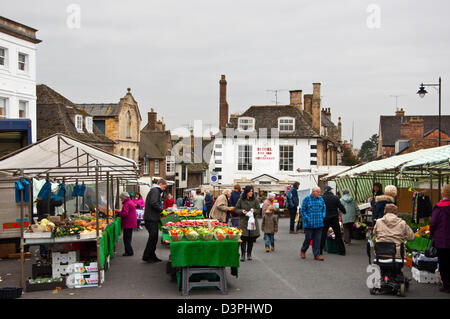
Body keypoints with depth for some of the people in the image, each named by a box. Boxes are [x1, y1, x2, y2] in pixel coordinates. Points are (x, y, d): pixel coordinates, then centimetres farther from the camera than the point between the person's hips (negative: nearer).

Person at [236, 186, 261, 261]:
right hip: (243, 221, -2)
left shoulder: (255, 200, 3)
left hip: (252, 221, 2)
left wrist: (253, 210, -14)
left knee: (251, 239, 5)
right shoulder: (241, 200, 0)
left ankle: (249, 254, 18)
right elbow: (236, 209, 6)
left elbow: (258, 210, 6)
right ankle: (242, 254, -1)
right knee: (243, 238, -9)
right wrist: (242, 211, -13)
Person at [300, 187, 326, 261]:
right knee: (308, 238, -1)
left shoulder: (321, 199, 8)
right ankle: (303, 251, 24)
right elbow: (303, 210, -3)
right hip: (309, 224, -4)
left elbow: (324, 208, 18)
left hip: (319, 224, 4)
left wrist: (322, 217, 6)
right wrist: (307, 219, -10)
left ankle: (317, 255, 10)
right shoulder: (307, 199, -4)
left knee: (317, 239, 3)